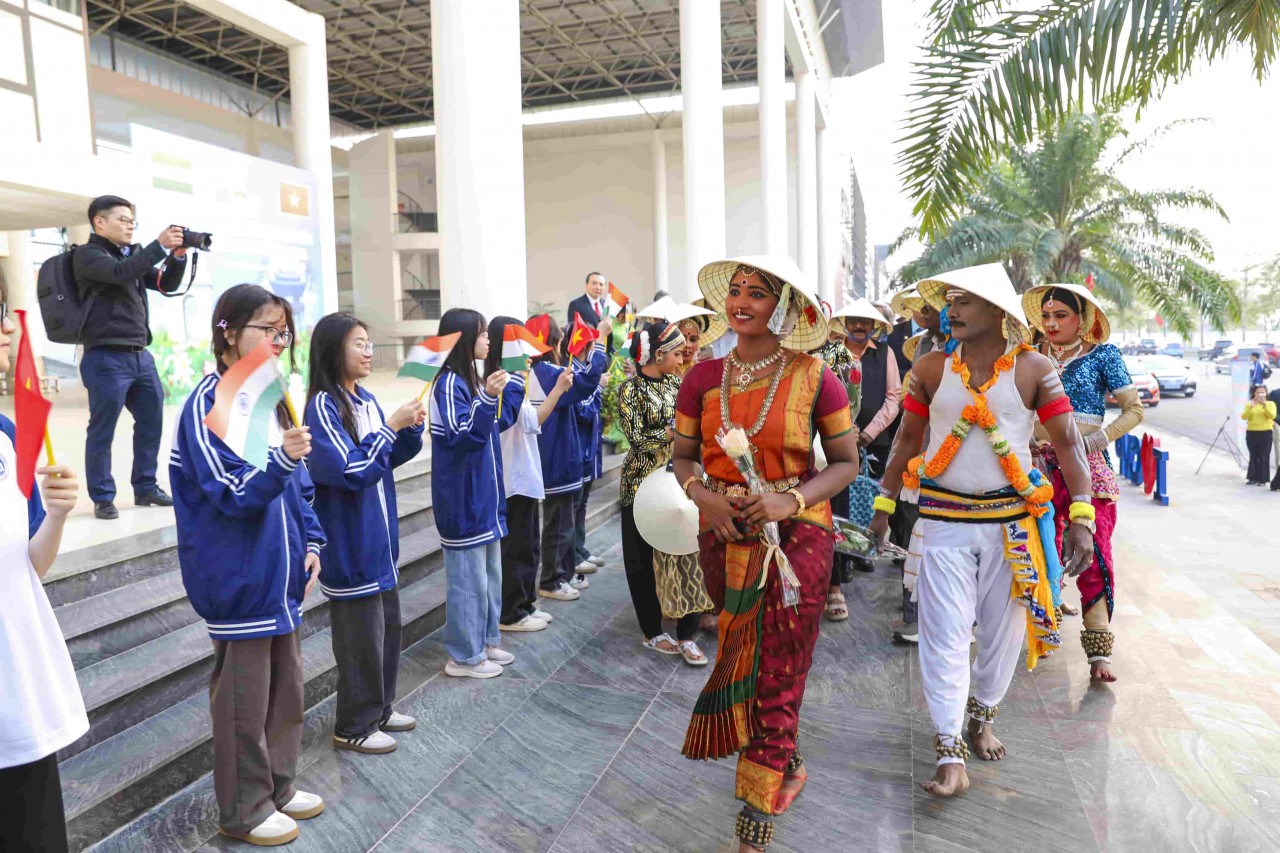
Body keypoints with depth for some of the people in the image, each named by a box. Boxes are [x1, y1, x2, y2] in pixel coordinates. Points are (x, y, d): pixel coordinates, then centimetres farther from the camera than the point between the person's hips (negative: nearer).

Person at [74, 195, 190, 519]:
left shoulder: (134, 254, 19)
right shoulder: (87, 254, -3)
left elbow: (166, 285, 16)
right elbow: (120, 273, -22)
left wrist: (178, 256, -1)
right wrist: (160, 245, -23)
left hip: (140, 355, 8)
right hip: (106, 358, -7)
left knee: (152, 422, 11)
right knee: (102, 431, -1)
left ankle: (145, 488, 22)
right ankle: (103, 498, 7)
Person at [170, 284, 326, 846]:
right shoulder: (208, 403, -14)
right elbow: (232, 494, -19)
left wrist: (311, 543, 6)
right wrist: (281, 459, -35)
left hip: (282, 575, 8)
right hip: (240, 577, -8)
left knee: (286, 685, 17)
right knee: (244, 698, 4)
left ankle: (278, 786, 34)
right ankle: (244, 810, 21)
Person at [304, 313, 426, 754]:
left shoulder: (366, 400, 7)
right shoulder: (322, 406, -17)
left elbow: (390, 457, 16)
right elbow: (351, 470, -24)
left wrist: (411, 428, -1)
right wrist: (391, 425, -22)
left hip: (379, 537, 8)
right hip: (349, 542, -8)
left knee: (388, 624, 17)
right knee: (360, 633, 3)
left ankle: (379, 709, 33)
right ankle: (353, 726, 19)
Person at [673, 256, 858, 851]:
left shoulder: (815, 379, -9)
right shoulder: (703, 378, -1)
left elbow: (846, 462, -3)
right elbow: (684, 456, 8)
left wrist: (791, 500, -19)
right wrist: (702, 495, -13)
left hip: (795, 535, -3)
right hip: (724, 535, 4)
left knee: (776, 673, 1)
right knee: (740, 661, 18)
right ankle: (788, 765, 45)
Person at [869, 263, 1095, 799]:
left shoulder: (1033, 369, -3)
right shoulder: (931, 368, 0)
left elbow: (1068, 443, -3)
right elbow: (907, 440, 8)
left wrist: (1082, 517, -11)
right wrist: (883, 504, 10)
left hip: (1012, 521, 1)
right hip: (944, 519, 0)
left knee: (1003, 630, 12)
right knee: (945, 635, -3)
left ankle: (982, 718, 37)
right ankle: (950, 752, 5)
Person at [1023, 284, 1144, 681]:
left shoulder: (1101, 354, 0)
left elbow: (1134, 410, -1)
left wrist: (1092, 442, -12)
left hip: (1087, 467, -3)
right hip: (1041, 466, 3)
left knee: (1093, 556, -8)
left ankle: (1099, 651, -1)